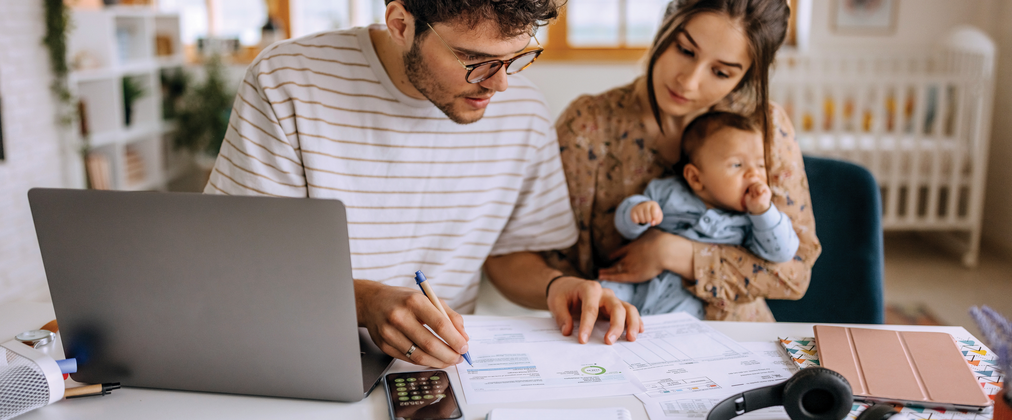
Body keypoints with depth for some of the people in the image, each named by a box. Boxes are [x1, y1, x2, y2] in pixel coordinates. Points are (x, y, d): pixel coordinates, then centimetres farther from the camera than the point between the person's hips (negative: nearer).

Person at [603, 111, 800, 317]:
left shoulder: (750, 218, 3)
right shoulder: (668, 192, 3)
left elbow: (782, 253, -5)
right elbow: (625, 225, 4)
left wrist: (763, 211, -16)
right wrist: (637, 211, -21)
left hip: (685, 299, 0)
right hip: (638, 284, 1)